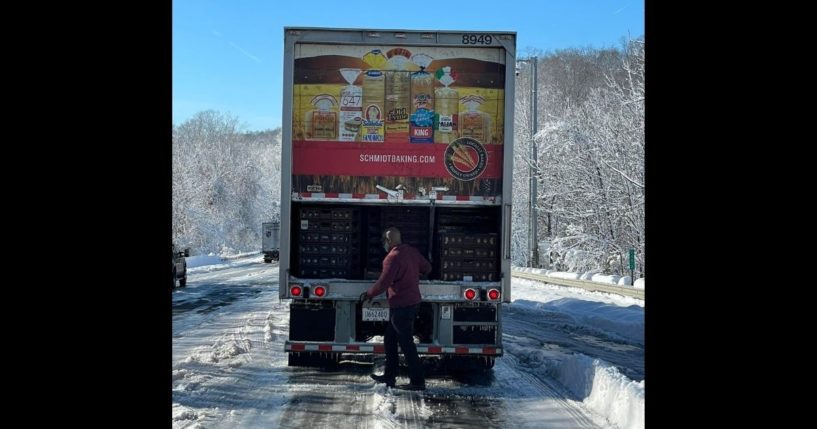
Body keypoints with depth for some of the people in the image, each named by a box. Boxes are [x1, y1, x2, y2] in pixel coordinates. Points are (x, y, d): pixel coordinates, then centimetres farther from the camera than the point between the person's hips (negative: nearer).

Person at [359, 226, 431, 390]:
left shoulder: (393, 257, -18)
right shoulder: (412, 251, 7)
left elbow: (383, 283, -20)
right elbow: (427, 268, 16)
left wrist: (368, 294, -5)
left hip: (401, 306, -9)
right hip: (413, 302, 9)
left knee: (406, 343, -4)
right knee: (390, 339, 17)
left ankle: (418, 381, -1)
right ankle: (389, 376, 21)